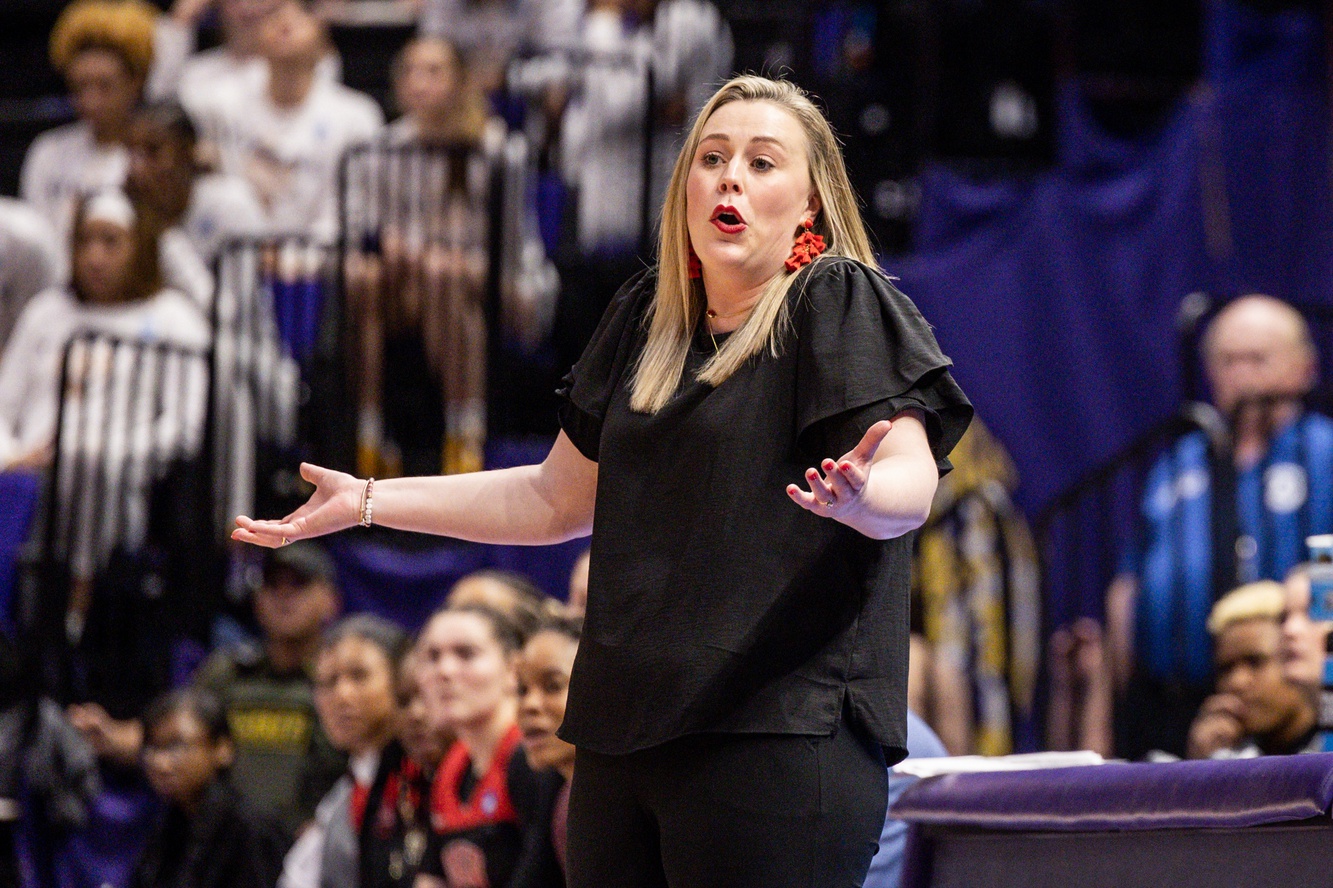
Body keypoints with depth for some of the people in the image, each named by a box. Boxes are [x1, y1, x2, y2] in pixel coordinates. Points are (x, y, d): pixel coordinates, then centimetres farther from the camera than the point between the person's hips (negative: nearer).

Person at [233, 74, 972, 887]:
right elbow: (559, 499, 27)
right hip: (624, 728, 7)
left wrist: (861, 499, -39)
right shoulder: (646, 318, 19)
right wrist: (367, 501, 25)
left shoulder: (841, 304, -2)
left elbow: (912, 482, -15)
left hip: (779, 733, -7)